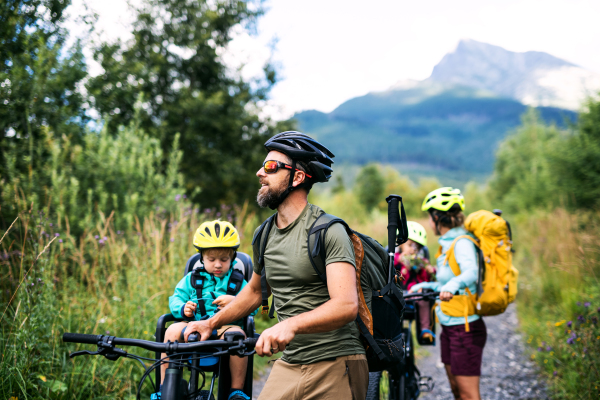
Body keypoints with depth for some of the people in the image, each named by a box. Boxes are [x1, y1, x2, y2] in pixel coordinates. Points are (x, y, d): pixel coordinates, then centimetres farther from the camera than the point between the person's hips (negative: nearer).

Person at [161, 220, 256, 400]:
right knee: (172, 331, -28)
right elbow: (175, 299, 14)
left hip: (226, 326, -1)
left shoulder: (237, 281, 14)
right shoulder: (192, 279, 18)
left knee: (236, 335, -36)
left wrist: (235, 301, -16)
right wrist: (182, 308, -9)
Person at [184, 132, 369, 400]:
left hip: (335, 366, -5)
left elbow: (346, 305, -25)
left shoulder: (328, 230, -14)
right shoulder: (265, 235, 8)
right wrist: (211, 323, 22)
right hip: (288, 365, 6)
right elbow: (255, 290, 25)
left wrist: (290, 324, -39)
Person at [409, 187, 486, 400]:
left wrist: (451, 286, -54)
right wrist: (423, 286, 9)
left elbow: (470, 273, -36)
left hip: (465, 328, -9)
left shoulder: (462, 243, -16)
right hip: (449, 327, 9)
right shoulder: (447, 244, 12)